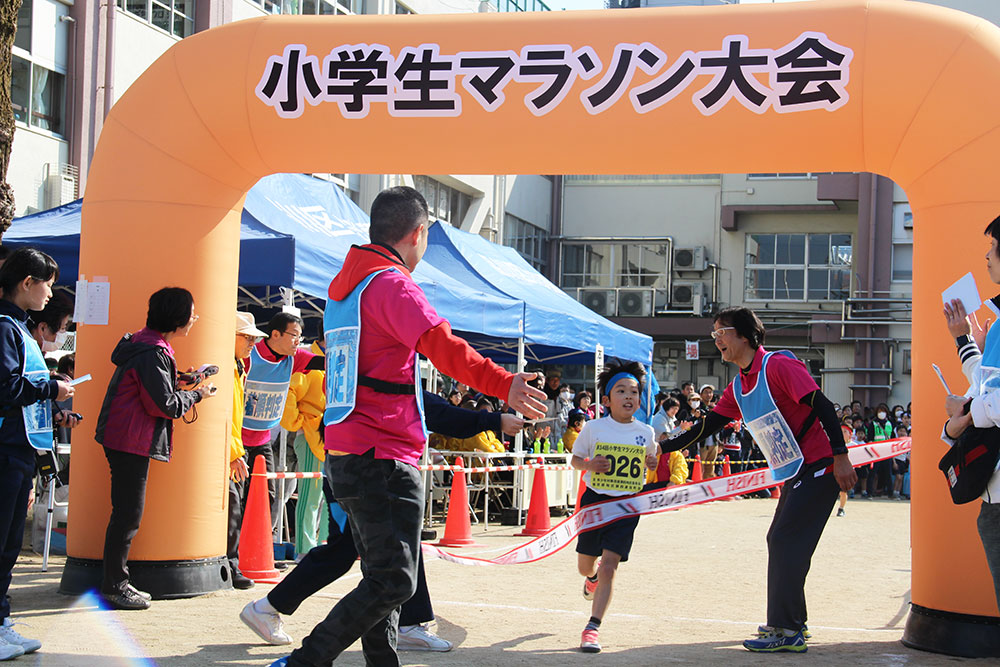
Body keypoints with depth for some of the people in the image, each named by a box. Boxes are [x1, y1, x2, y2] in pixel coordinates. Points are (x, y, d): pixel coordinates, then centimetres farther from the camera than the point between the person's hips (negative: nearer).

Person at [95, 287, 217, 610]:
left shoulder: (146, 344, 15)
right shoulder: (152, 352, -18)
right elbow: (165, 404, -18)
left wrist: (180, 381, 9)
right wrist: (197, 394, -4)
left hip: (127, 440, 11)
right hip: (132, 441, -11)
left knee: (127, 512, 13)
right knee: (128, 513, -5)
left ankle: (116, 582, 19)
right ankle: (114, 586, 1)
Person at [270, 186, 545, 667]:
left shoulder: (343, 286, 18)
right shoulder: (392, 284, -11)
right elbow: (443, 347, -26)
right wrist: (505, 385, -31)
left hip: (344, 458, 10)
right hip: (384, 458, -10)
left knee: (382, 576, 13)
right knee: (392, 582, -9)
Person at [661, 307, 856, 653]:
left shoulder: (778, 366, -16)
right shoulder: (737, 388, 10)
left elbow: (822, 406, -21)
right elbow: (708, 425, 13)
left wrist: (840, 456, -26)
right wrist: (663, 447, 7)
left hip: (818, 468, -9)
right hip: (794, 473, 9)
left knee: (785, 541, -11)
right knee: (780, 542, 13)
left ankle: (786, 632, -8)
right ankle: (792, 621, 25)